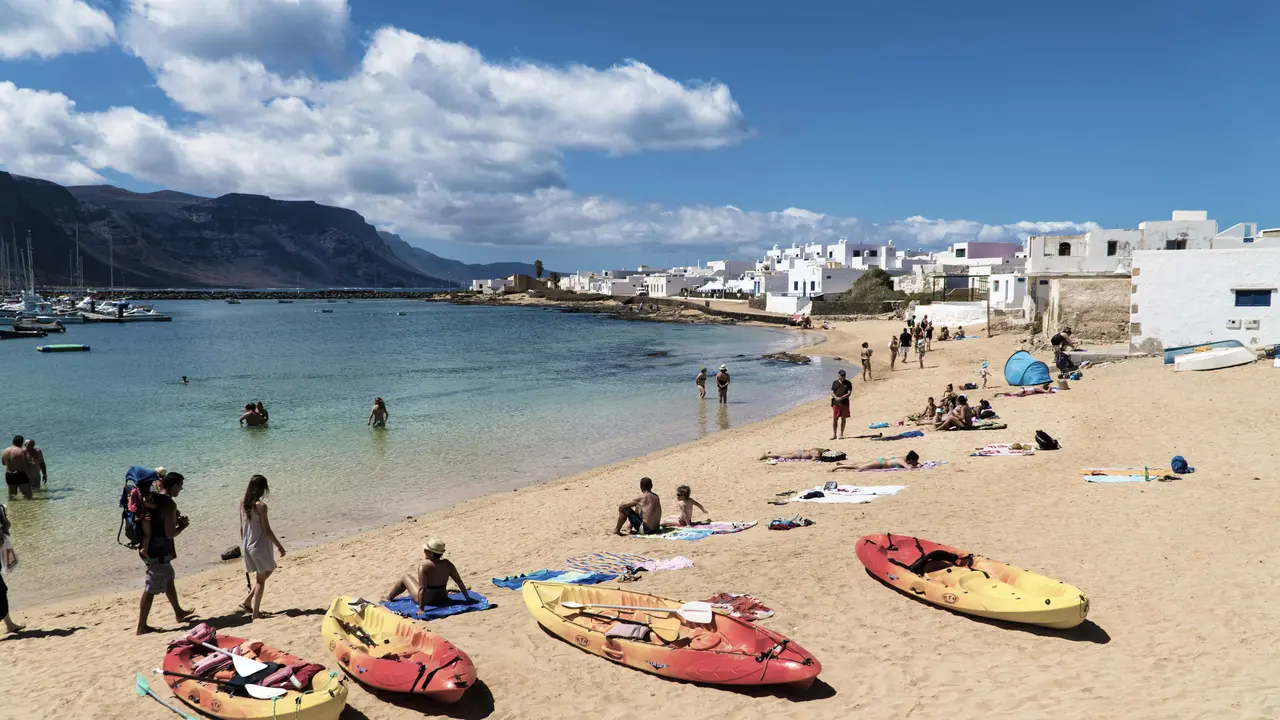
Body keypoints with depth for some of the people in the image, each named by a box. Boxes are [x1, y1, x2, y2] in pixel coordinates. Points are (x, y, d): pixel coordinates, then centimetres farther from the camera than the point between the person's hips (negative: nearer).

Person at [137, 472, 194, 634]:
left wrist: (176, 520, 13)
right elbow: (170, 533, -22)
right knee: (151, 589, -1)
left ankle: (178, 612, 40)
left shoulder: (152, 497, 6)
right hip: (159, 552, -10)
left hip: (149, 548, 10)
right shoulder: (169, 504, -21)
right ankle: (142, 626, 6)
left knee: (169, 579, 24)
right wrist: (182, 526, -4)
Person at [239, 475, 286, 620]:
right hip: (260, 547, -7)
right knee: (261, 579, 7)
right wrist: (280, 546, -8)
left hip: (248, 547, 7)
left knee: (264, 574, 23)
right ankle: (255, 613, 10)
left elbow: (241, 528, 9)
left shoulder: (243, 503, 2)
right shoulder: (261, 506, -19)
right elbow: (267, 530, -17)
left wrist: (243, 546, 20)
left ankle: (247, 602, 21)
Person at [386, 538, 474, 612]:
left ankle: (388, 598, 41)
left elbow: (422, 589, -30)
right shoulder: (447, 564, -12)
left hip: (426, 600, -6)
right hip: (442, 598, 6)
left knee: (405, 578, 18)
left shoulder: (423, 566, -28)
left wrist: (421, 609, -27)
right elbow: (460, 582, -9)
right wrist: (468, 598, 0)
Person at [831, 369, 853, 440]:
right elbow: (832, 393, 3)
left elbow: (849, 393, -6)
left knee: (843, 419, 4)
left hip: (845, 403, -1)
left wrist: (841, 398, -19)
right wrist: (836, 398, -17)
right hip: (836, 403, 1)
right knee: (835, 419, -1)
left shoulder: (848, 383, 3)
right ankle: (834, 434, 6)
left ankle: (841, 434, 12)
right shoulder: (835, 383, 8)